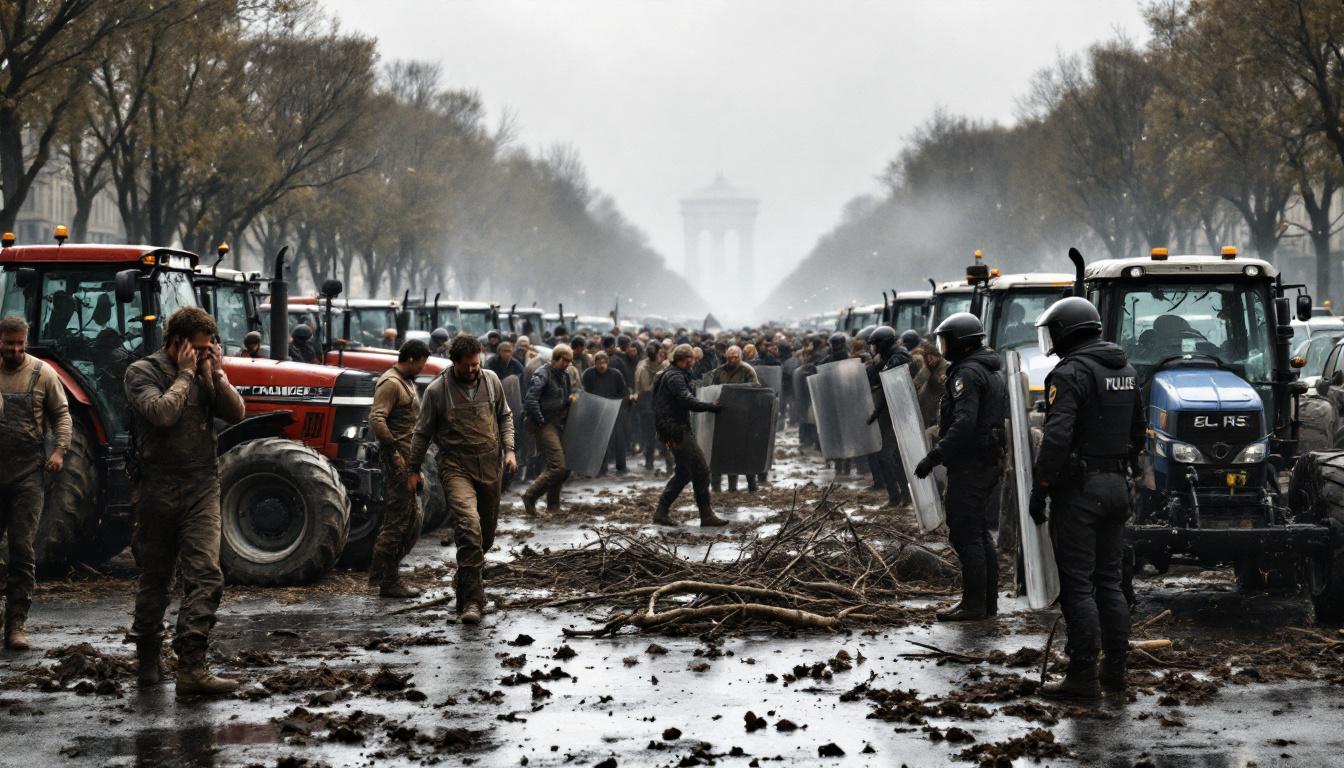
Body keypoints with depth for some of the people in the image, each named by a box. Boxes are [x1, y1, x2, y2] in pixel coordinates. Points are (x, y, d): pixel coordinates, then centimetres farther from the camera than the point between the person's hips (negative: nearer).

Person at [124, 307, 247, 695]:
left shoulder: (205, 375, 11)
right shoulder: (143, 372, -2)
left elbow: (236, 413, 2)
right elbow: (162, 413, -19)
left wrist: (215, 373, -5)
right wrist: (185, 374, -10)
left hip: (202, 488, 3)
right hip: (159, 486, -3)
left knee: (205, 576, -11)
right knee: (155, 579, 8)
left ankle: (192, 666, -16)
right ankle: (148, 658, 23)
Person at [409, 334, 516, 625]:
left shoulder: (491, 381, 3)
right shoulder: (437, 390, -7)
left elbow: (505, 416, 17)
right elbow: (423, 432, 2)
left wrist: (509, 449, 4)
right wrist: (414, 470, 6)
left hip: (490, 465, 5)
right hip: (456, 466, -5)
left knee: (487, 530, 12)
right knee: (469, 524, -23)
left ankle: (466, 577, 39)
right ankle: (471, 599, -23)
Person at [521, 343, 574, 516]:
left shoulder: (564, 376, 14)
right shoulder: (542, 374, -12)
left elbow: (568, 396, 29)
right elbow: (530, 400, -21)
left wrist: (571, 398, 7)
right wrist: (540, 420, -18)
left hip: (558, 424, 9)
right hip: (544, 425, -9)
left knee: (564, 468, 8)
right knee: (557, 467, -17)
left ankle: (553, 506, 18)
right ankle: (530, 496, -7)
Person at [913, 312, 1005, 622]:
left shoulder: (967, 374, -16)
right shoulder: (990, 372, 17)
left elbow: (964, 424, -26)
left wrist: (934, 456, -24)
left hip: (969, 465, -10)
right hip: (989, 461, 10)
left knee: (965, 534, -6)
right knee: (979, 532, 16)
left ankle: (974, 603, -5)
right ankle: (988, 600, 20)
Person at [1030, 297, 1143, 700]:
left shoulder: (1071, 372, -15)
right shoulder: (1125, 370, 13)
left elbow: (1057, 437, -23)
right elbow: (1137, 432, 19)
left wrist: (1039, 489, -18)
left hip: (1079, 487, -8)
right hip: (1116, 486, 8)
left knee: (1077, 584, -4)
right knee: (1109, 580, 15)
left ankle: (1083, 676, -4)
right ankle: (1115, 668, 18)